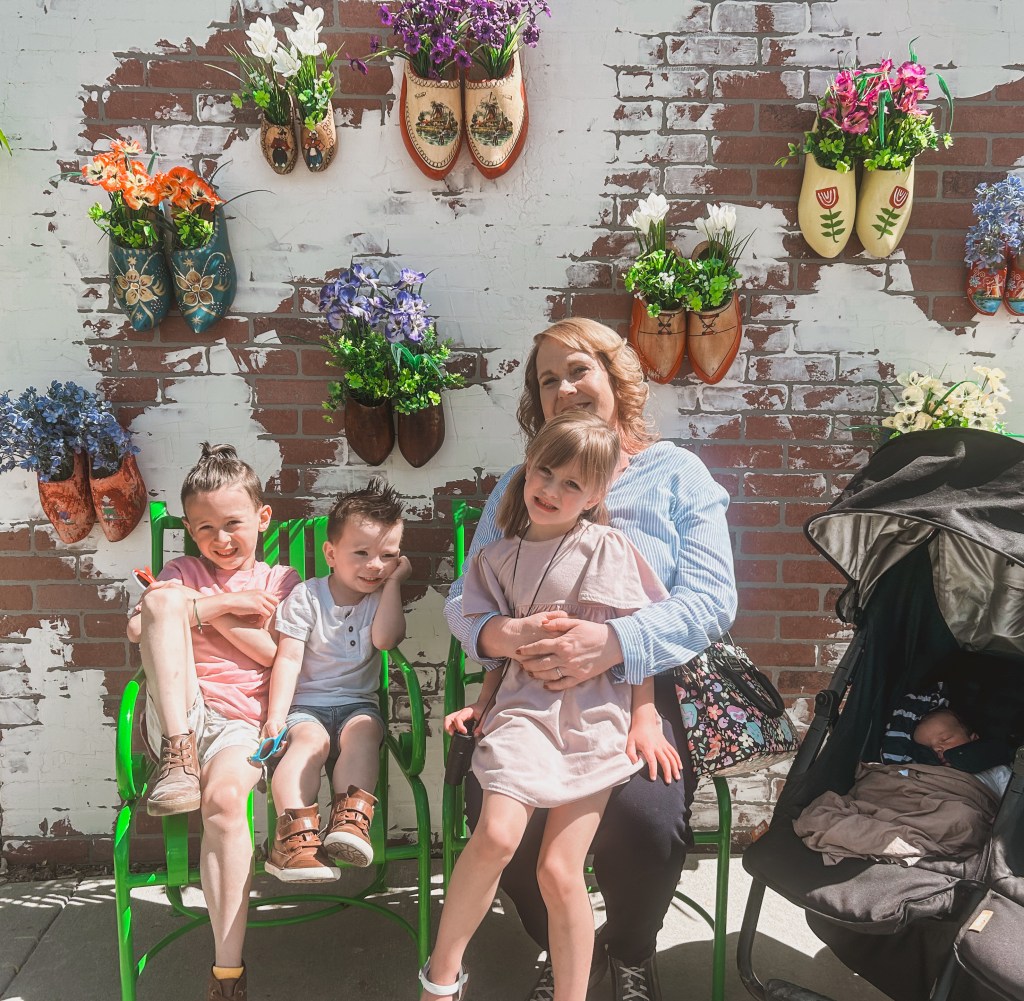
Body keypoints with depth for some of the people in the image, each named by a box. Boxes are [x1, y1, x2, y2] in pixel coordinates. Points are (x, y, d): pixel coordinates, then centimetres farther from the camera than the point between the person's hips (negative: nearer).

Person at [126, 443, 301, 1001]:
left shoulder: (280, 582, 13)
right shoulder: (183, 573, 16)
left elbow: (284, 658, 0)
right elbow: (138, 628, -2)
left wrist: (210, 615, -4)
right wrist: (220, 603, -6)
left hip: (242, 722, -1)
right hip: (180, 715, 1)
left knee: (223, 798, -34)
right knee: (163, 599, -21)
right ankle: (177, 758, -28)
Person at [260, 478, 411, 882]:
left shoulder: (381, 600, 7)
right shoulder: (305, 597, -2)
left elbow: (385, 639, -16)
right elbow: (288, 659, -8)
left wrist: (393, 583, -12)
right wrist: (275, 714, -18)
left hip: (357, 701, 3)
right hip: (306, 702, -2)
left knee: (363, 731, -30)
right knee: (311, 739, -32)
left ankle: (351, 819, -37)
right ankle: (295, 835, -41)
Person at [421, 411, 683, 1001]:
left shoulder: (608, 549, 2)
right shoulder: (499, 558, 11)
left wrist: (645, 717, -3)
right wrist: (482, 703, 10)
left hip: (597, 715, -1)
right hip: (523, 706, 2)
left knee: (560, 871, -7)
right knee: (496, 837, -21)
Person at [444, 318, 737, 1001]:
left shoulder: (677, 473, 6)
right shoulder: (518, 483, 14)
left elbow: (712, 598, -7)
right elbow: (462, 597, 7)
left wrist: (614, 643, -25)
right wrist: (497, 635, -19)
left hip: (639, 692, -2)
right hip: (530, 696, 2)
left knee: (644, 818, -28)